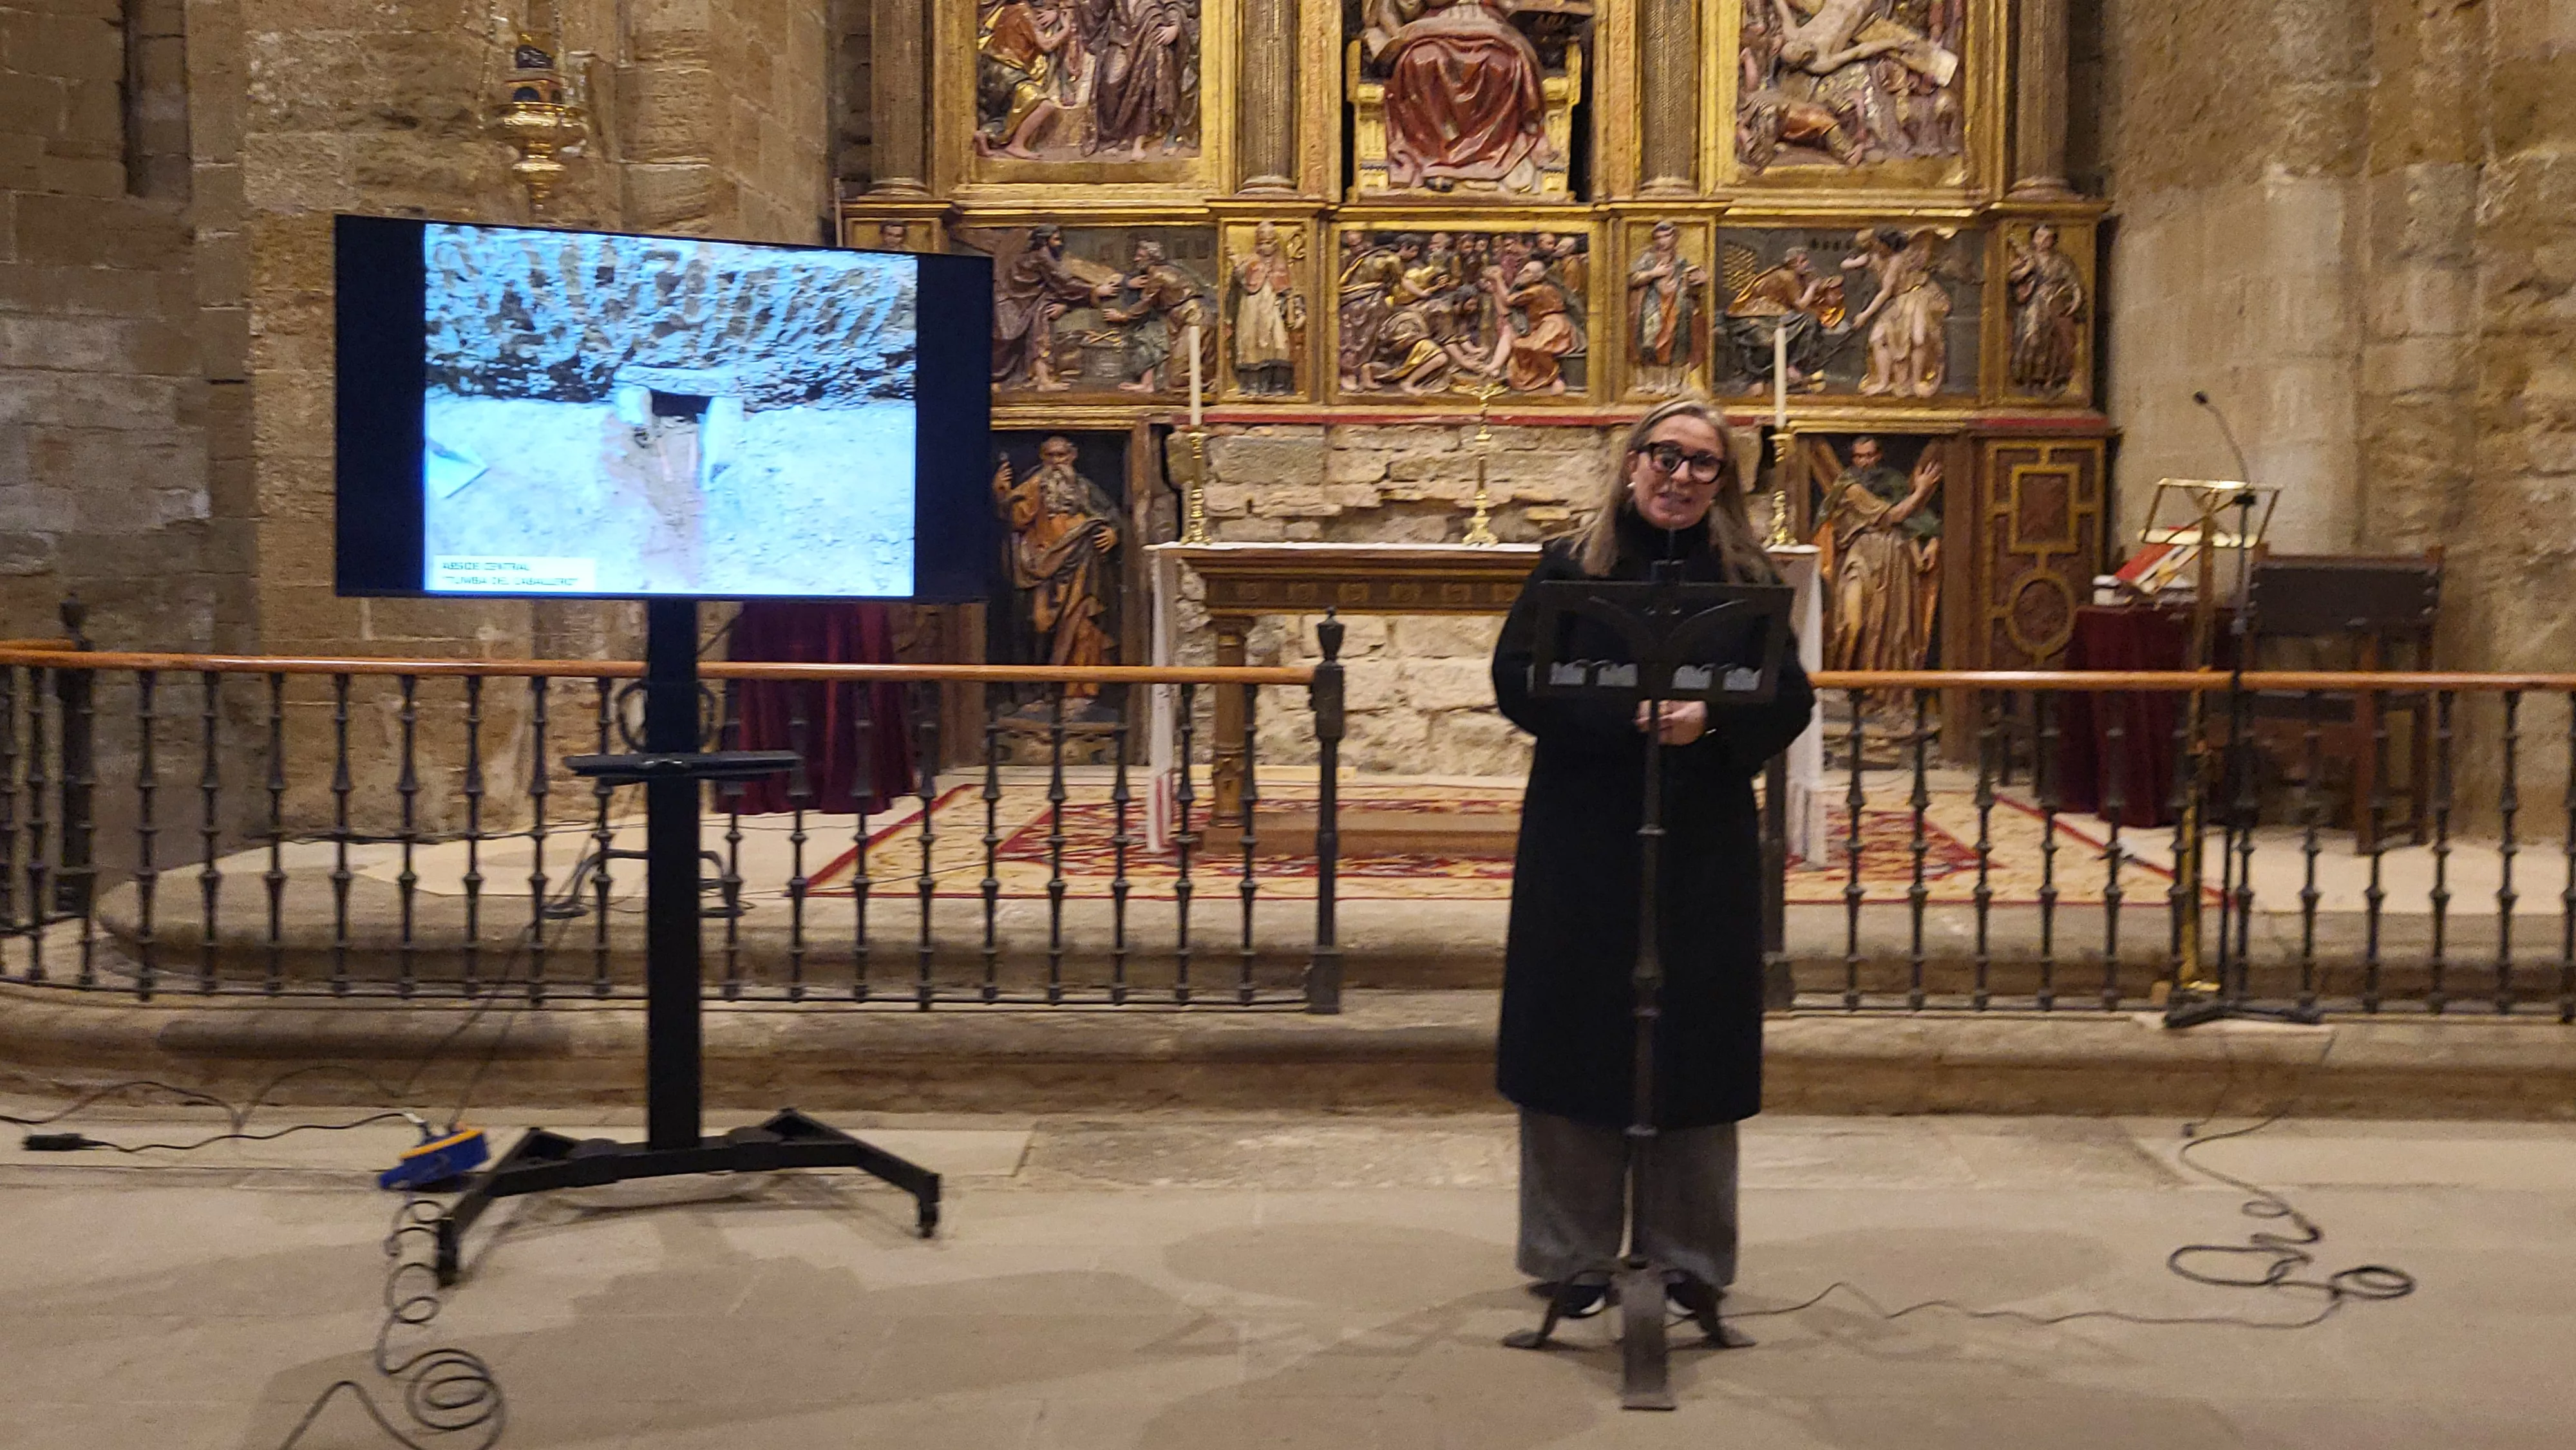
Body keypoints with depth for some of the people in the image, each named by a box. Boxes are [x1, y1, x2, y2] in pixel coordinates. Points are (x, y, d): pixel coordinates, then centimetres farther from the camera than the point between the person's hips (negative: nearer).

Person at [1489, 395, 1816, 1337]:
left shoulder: (1747, 579, 6)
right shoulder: (1569, 568, 3)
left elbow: (1790, 702, 0)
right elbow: (1517, 683, -7)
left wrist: (1711, 717, -20)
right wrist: (1624, 716, -20)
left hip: (1706, 844, 1)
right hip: (1583, 842, -1)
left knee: (1696, 1042, 5)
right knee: (1576, 1036, 3)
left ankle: (1690, 1262, 19)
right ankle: (1573, 1259, 16)